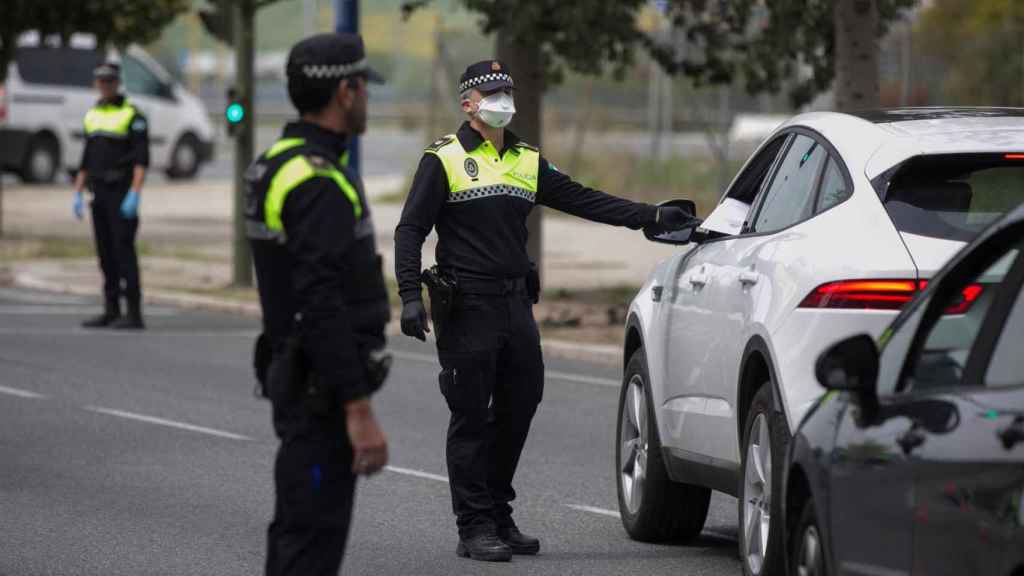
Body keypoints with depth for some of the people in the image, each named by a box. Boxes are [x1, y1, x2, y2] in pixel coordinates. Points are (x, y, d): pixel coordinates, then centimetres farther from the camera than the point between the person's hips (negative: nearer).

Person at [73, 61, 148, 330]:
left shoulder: (132, 115, -7)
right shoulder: (93, 116, 15)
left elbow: (141, 159, -13)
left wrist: (134, 195, -22)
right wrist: (78, 194, 15)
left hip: (122, 194, -7)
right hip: (100, 193, 7)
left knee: (124, 250, -11)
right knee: (106, 253, 7)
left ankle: (134, 313, -12)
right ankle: (111, 311, 12)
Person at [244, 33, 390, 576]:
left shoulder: (274, 166, 13)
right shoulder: (320, 183, -20)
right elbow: (324, 308, -26)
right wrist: (360, 411, -26)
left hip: (294, 377, 10)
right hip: (323, 390, -10)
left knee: (298, 532, 16)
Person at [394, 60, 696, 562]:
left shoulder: (527, 162, 15)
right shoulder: (444, 160, -2)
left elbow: (583, 200, 13)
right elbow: (410, 230, -5)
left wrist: (652, 216, 5)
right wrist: (410, 296, -16)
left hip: (516, 304, 6)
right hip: (466, 308, -6)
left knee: (518, 409, 9)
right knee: (471, 418, -4)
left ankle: (498, 516, 21)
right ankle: (474, 528, -1)